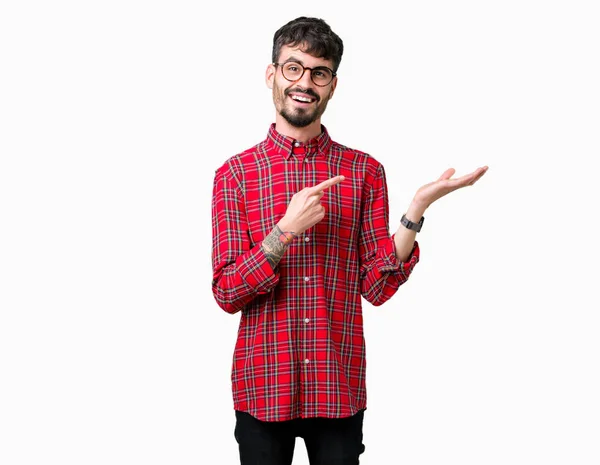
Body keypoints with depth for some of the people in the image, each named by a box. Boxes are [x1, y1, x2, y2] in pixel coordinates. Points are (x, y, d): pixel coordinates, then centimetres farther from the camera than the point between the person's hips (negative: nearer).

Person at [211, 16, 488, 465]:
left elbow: (377, 287, -4)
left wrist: (417, 209, -17)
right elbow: (226, 293, -6)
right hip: (262, 389, 0)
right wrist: (287, 230, -20)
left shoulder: (366, 171, 1)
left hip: (340, 390, 1)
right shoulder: (235, 174, -1)